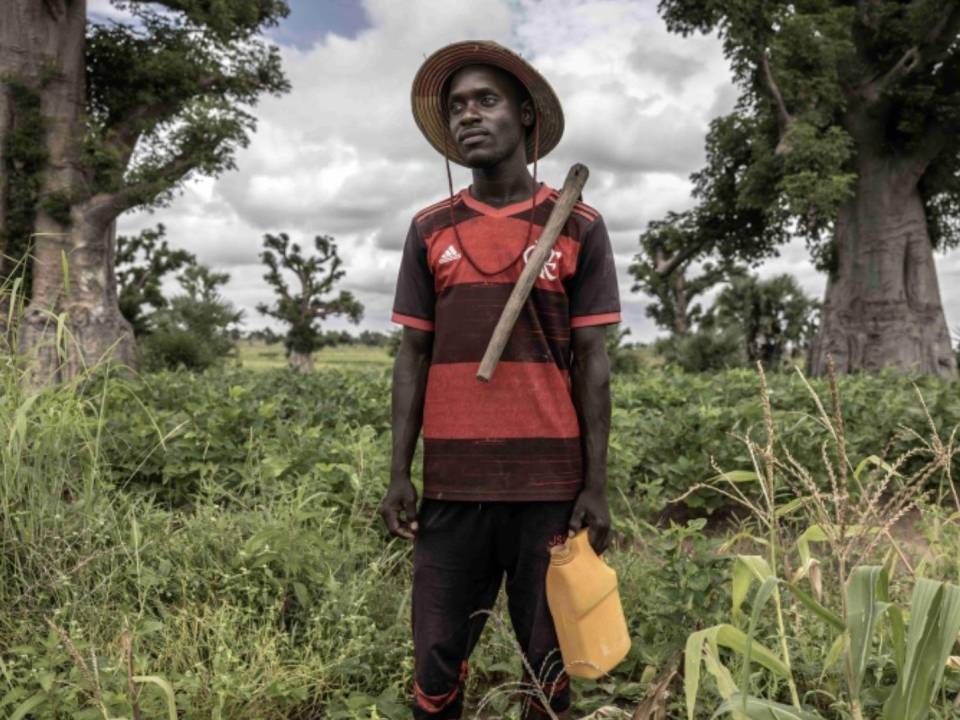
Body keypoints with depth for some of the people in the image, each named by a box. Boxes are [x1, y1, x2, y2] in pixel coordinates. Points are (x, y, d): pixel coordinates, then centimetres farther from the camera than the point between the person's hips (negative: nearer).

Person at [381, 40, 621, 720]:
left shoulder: (578, 227, 2)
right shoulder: (430, 230, 8)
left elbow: (592, 361, 1)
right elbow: (413, 356, 7)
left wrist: (596, 486, -3)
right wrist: (399, 475, 2)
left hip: (550, 483, -1)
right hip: (452, 481, 2)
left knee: (550, 657, 10)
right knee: (438, 659, 8)